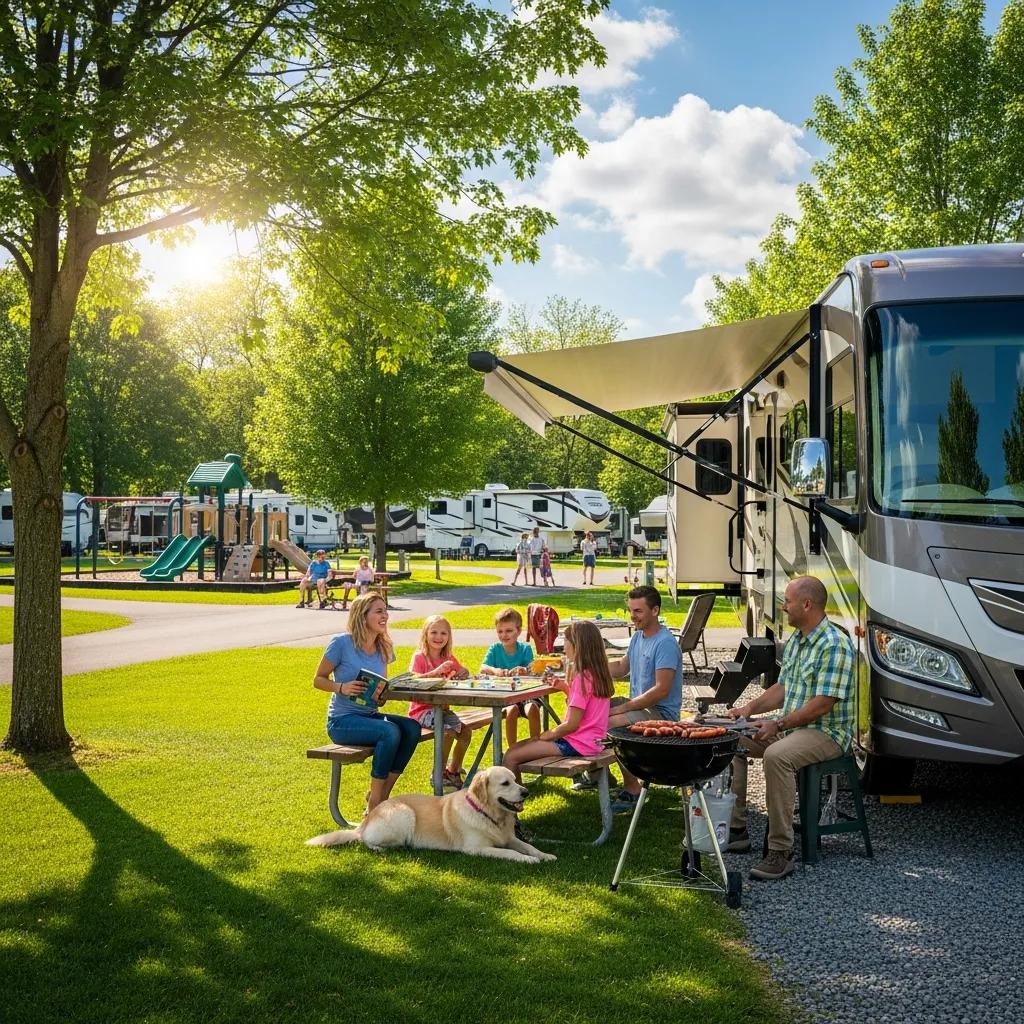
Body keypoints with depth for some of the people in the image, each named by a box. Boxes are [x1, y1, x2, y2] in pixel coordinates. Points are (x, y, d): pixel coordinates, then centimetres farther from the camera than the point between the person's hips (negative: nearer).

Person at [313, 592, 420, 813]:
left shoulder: (383, 648, 7)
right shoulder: (342, 643, -11)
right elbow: (318, 680, -4)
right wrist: (342, 687, -23)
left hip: (370, 716, 7)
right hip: (342, 720, -6)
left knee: (412, 728, -20)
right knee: (390, 732, -31)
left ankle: (381, 796, -8)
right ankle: (374, 807, -18)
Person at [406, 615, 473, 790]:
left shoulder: (448, 658, 10)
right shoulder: (419, 657, -9)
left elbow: (464, 673, 13)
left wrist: (463, 672, -11)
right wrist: (436, 672, -35)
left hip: (441, 708, 7)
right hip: (422, 709, -7)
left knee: (466, 732, -8)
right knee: (449, 730, -27)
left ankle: (453, 771, 13)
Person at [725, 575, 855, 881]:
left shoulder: (834, 644, -19)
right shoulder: (794, 641, 13)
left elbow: (823, 704, -23)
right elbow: (783, 687, 20)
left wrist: (779, 724, -21)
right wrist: (751, 707, 5)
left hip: (826, 733, -10)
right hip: (791, 727, 10)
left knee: (776, 756, -36)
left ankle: (780, 852, -30)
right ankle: (736, 829, 5)